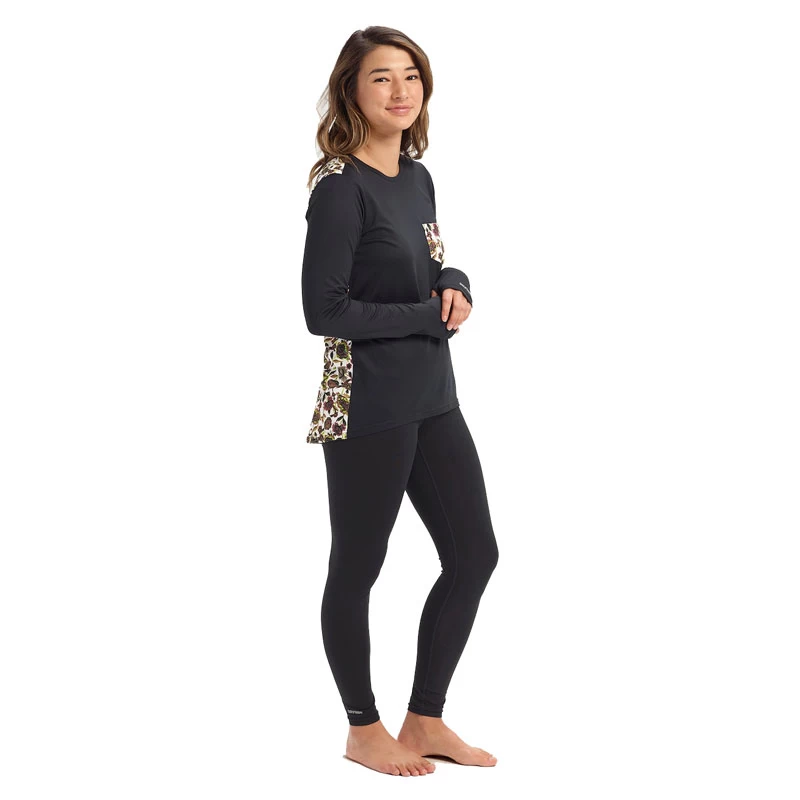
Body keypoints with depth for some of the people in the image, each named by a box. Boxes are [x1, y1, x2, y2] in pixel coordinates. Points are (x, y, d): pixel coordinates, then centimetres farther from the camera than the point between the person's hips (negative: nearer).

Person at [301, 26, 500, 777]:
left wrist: (455, 285, -3)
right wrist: (431, 316, -13)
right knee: (357, 569, 7)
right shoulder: (340, 187, -15)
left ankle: (425, 720, 27)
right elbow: (325, 310, -18)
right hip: (366, 406, -8)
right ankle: (364, 731, 26)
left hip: (432, 398, 9)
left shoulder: (417, 177, 9)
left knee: (474, 554, 12)